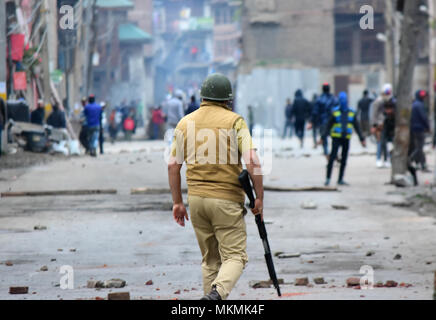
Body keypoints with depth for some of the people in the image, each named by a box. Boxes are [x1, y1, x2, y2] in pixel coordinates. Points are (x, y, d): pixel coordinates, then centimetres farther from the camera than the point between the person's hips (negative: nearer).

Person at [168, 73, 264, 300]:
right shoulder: (234, 121, -4)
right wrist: (259, 197, -6)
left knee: (210, 260, 16)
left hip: (196, 198, 4)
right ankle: (217, 293, -28)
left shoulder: (186, 122, 7)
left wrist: (177, 202, 12)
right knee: (235, 256, -2)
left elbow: (173, 165, 6)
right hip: (227, 199, -4)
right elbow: (252, 161, -14)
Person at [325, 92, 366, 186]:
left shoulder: (351, 113, 7)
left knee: (344, 160, 5)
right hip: (336, 138, -3)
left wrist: (362, 139, 10)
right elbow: (328, 125, 1)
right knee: (332, 158, -12)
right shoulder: (335, 111, -1)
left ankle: (340, 180, 11)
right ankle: (328, 179, -9)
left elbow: (357, 126, 12)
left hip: (346, 139, 3)